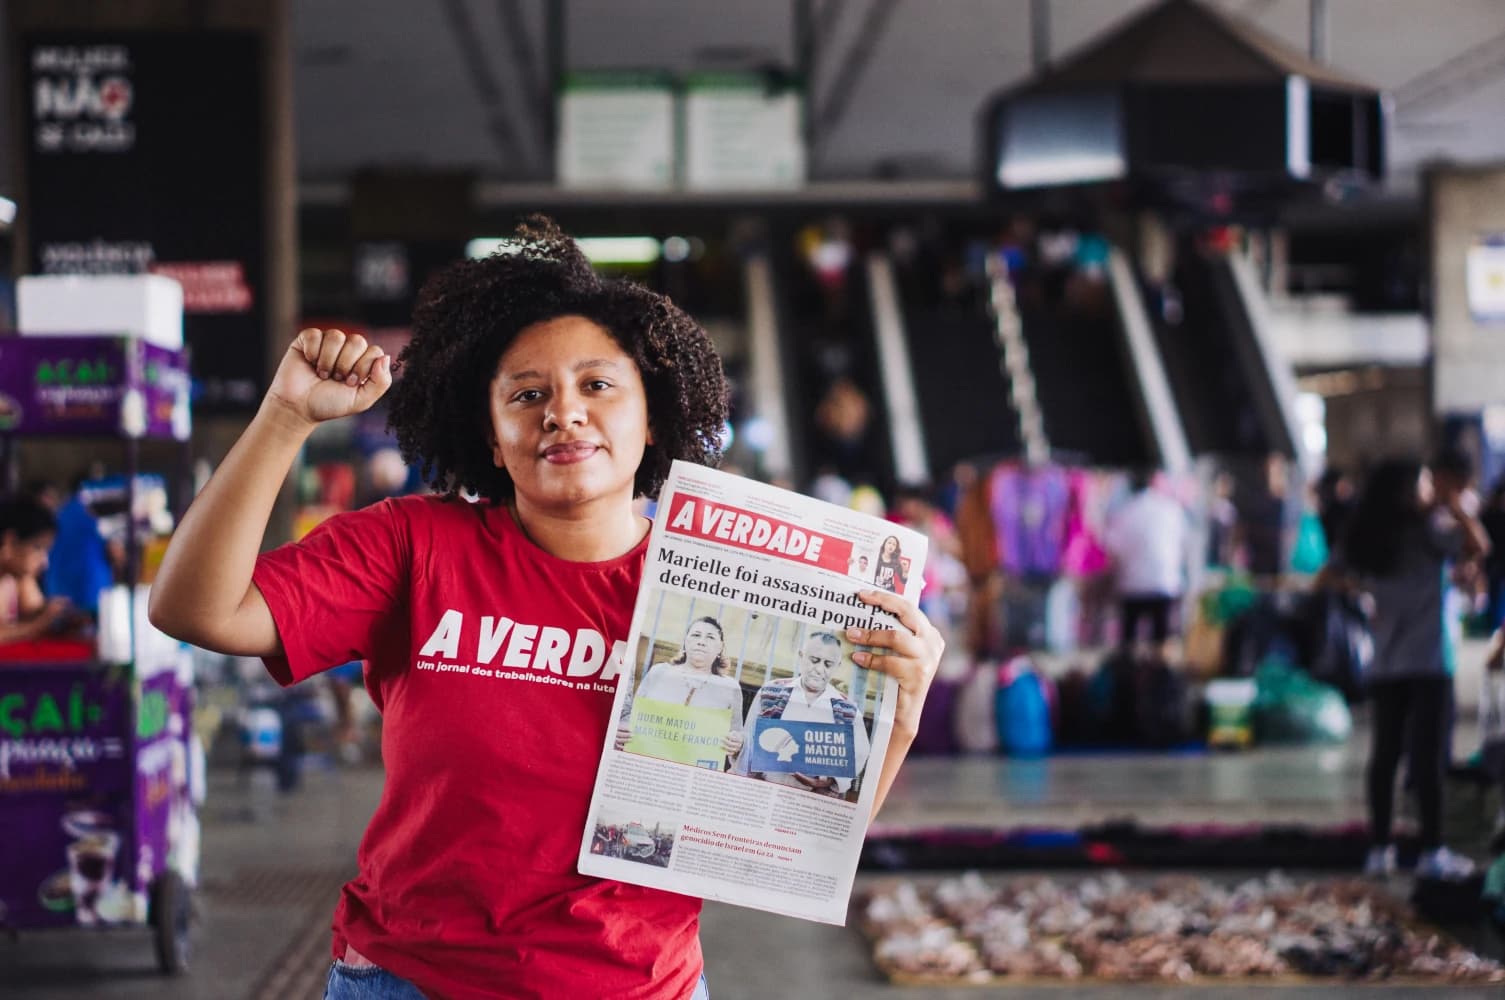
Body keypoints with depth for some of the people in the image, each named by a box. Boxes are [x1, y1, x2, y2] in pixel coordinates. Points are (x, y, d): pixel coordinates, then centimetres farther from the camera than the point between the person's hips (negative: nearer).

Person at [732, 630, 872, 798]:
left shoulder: (849, 710, 8)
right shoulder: (771, 693, 7)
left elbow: (858, 756, 7)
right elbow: (749, 742, 10)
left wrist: (831, 779, -11)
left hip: (819, 800, 0)